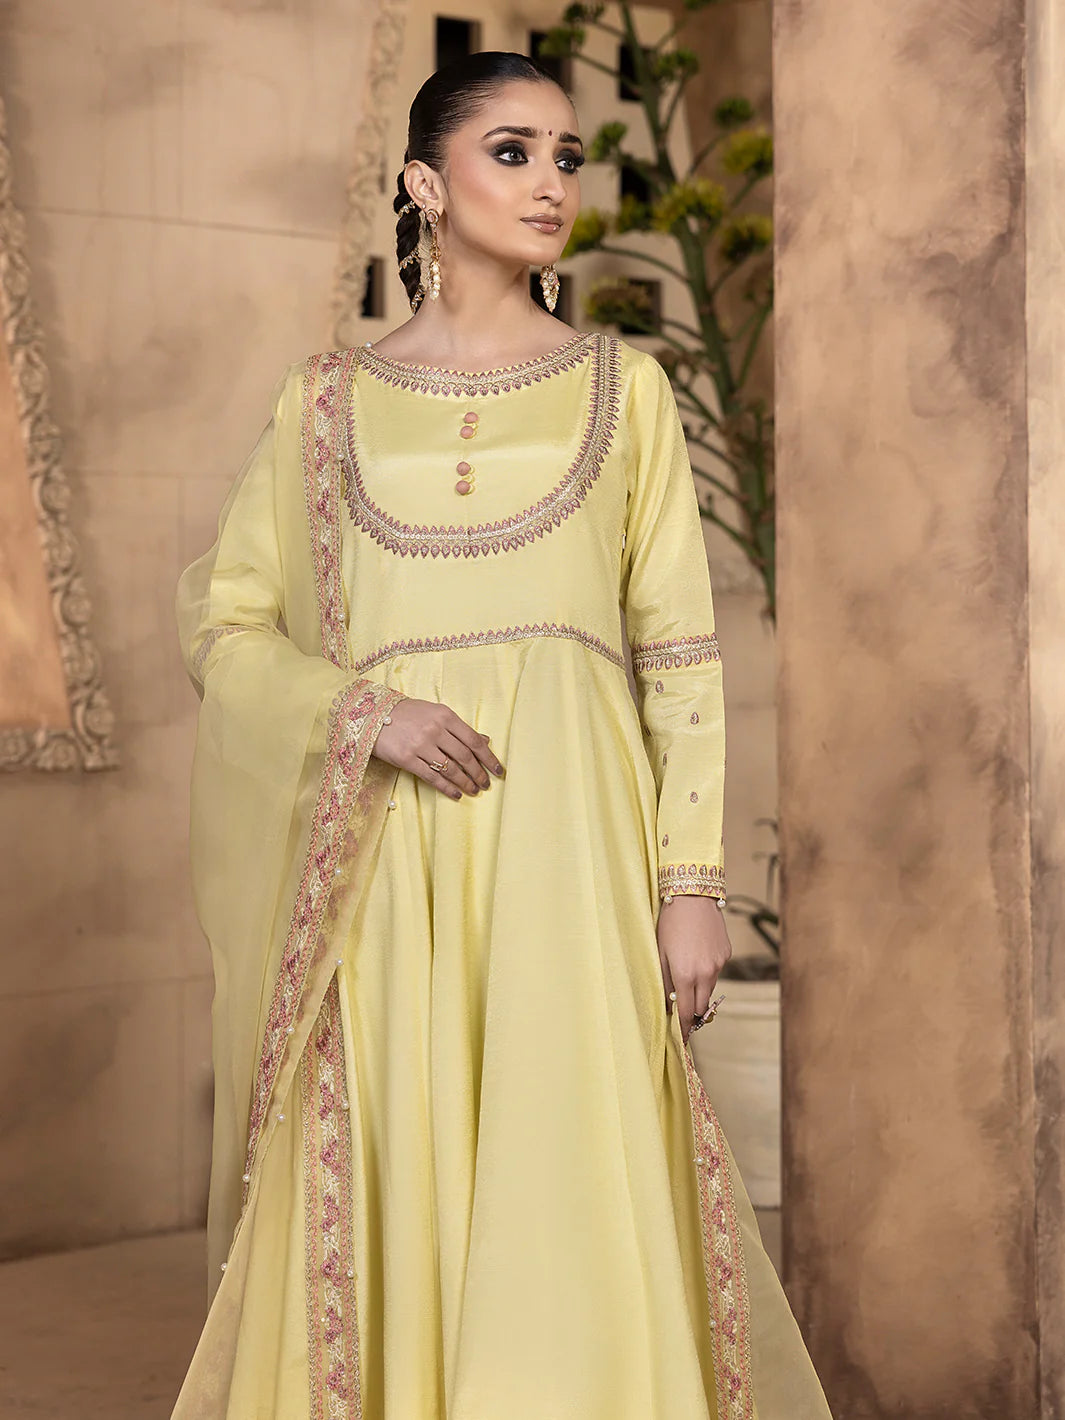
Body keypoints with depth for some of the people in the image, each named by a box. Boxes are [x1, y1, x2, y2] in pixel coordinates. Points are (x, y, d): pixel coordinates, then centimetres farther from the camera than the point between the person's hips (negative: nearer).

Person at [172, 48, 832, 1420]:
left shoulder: (622, 385, 9)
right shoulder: (329, 399, 9)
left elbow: (679, 648, 5)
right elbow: (224, 623, 9)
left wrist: (691, 882, -3)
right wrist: (365, 709, -10)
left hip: (569, 835, 0)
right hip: (390, 855, 1)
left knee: (574, 1199, -5)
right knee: (392, 1195, 0)